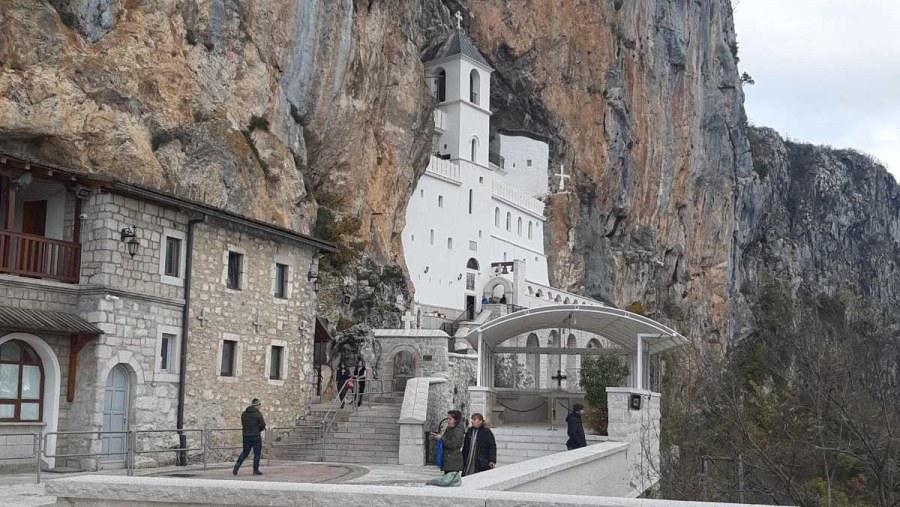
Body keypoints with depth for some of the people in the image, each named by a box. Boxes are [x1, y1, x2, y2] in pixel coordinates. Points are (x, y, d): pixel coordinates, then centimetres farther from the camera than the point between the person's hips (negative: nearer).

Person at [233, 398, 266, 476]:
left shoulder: (244, 414, 8)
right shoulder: (258, 413, -9)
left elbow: (243, 425, 13)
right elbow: (263, 425, -9)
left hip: (246, 436, 5)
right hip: (256, 436, -5)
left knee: (245, 452, 17)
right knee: (257, 453, 6)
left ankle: (237, 465, -2)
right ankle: (255, 470, 6)